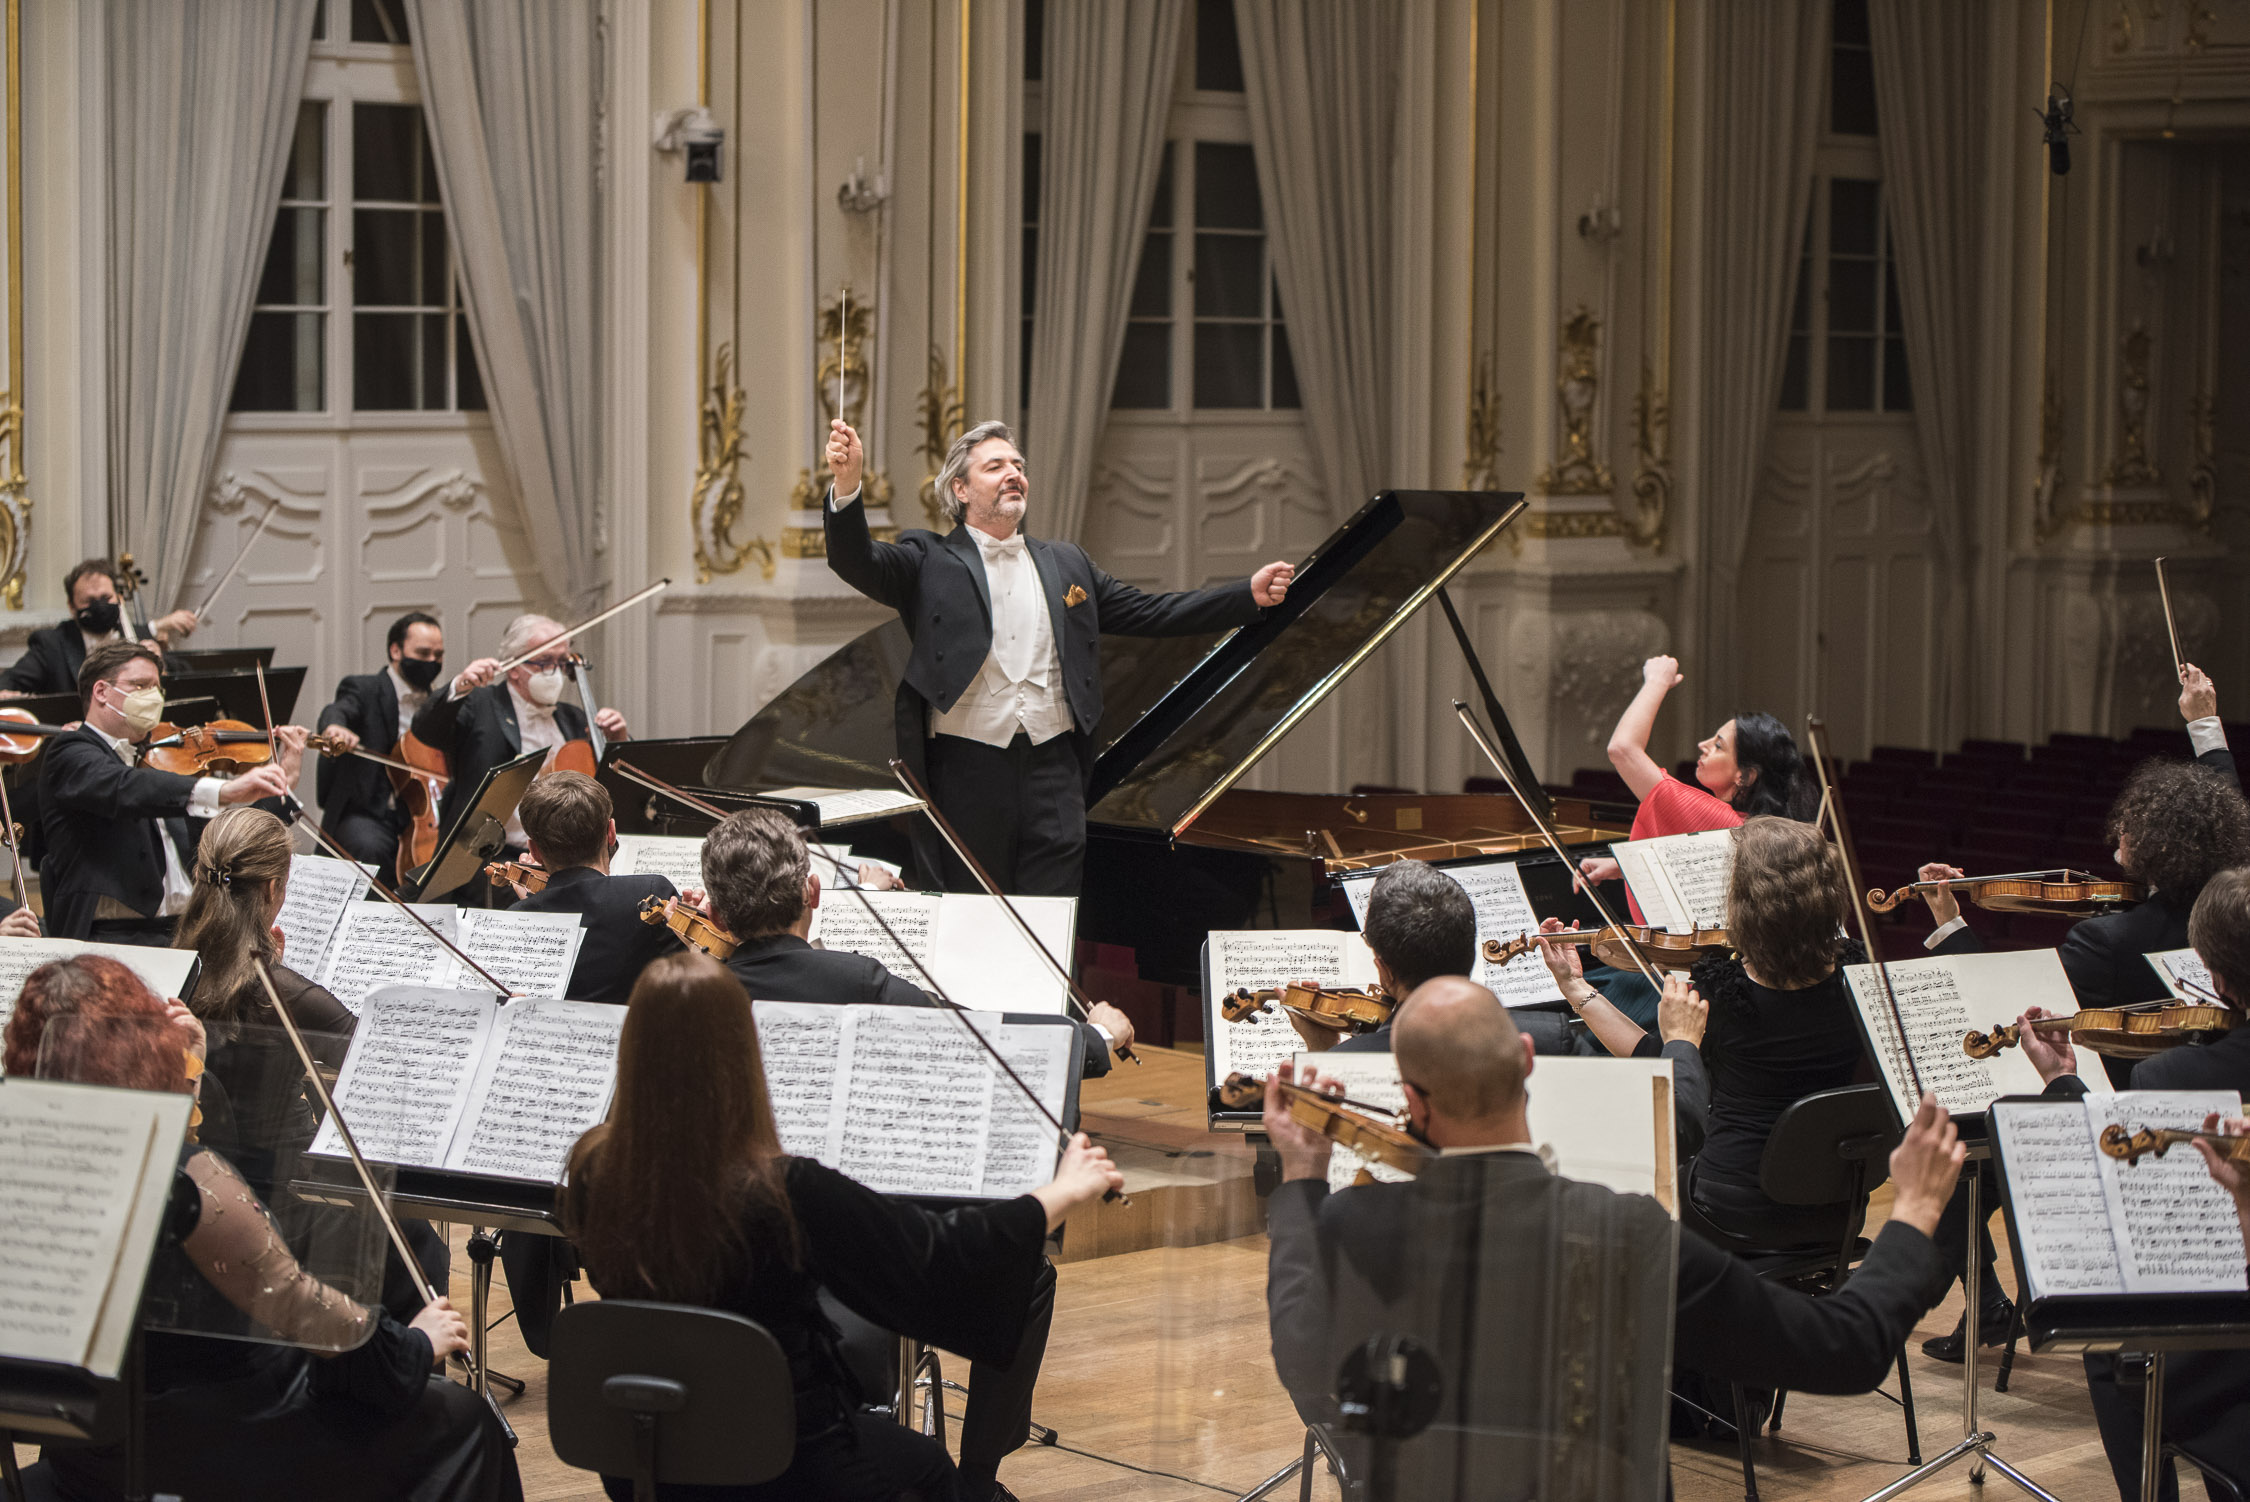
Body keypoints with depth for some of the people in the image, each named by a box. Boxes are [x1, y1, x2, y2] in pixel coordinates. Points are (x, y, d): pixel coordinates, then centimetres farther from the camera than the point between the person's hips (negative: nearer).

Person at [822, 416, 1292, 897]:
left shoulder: (1066, 564, 19)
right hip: (965, 766, -3)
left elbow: (1149, 613, 19)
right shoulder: (930, 560, 6)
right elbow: (858, 563, -11)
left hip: (1053, 765, 3)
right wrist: (847, 483, -31)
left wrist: (1251, 594, 11)